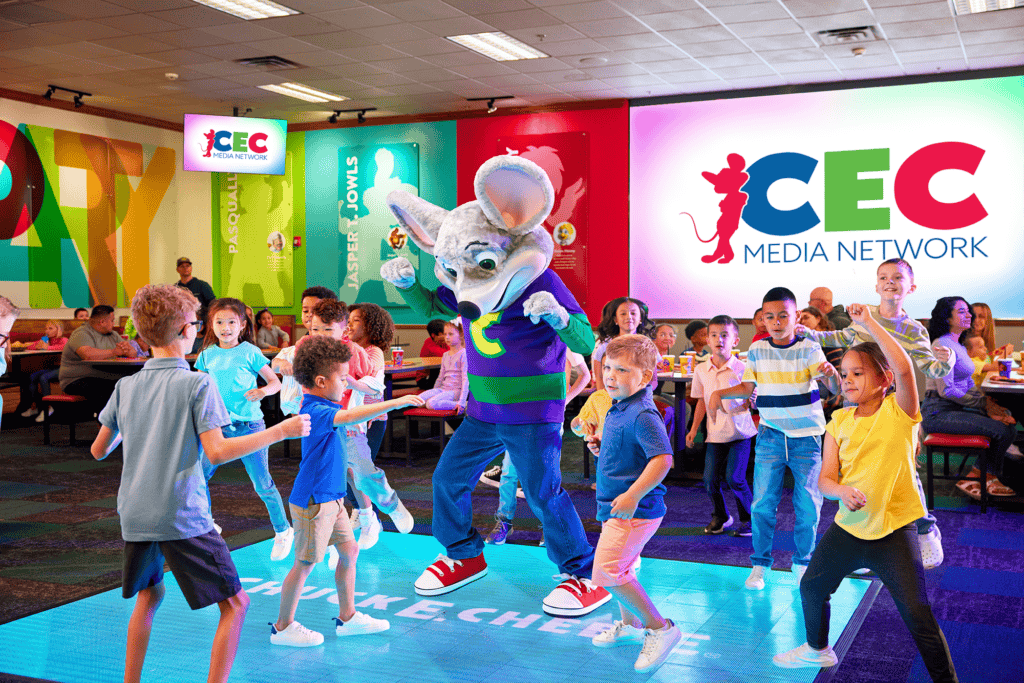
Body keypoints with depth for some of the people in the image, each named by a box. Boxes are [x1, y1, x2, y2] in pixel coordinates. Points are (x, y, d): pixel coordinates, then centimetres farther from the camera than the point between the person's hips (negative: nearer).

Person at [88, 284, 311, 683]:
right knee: (235, 604, 2)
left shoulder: (126, 386, 7)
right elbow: (217, 452, -17)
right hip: (182, 516, -6)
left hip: (134, 515, 7)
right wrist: (281, 431, -11)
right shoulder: (198, 384, -8)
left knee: (149, 595, 28)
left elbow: (99, 450, 15)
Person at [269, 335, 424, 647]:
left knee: (349, 550, 13)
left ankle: (347, 617, 25)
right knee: (306, 563, 0)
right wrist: (398, 402, -38)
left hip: (330, 498, 10)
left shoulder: (321, 407, 10)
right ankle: (283, 627, 15)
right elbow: (351, 416, -37)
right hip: (313, 500, -10)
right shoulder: (316, 412, -21)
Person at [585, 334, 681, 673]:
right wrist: (600, 445, 8)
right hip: (616, 507, 10)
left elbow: (662, 458, -29)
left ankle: (660, 628, -3)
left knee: (607, 571, -14)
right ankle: (630, 624, 41)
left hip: (635, 510, -10)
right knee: (618, 569, 21)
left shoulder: (642, 414, -21)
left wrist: (633, 495, -33)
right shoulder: (618, 409, 10)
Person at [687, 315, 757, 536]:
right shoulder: (701, 370, 5)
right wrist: (694, 429, 14)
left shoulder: (741, 368, -7)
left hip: (740, 432, -3)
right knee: (711, 480, -1)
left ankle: (748, 519, 13)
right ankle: (720, 516, 27)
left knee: (734, 478, -11)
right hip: (715, 433, 4)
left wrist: (750, 401, -25)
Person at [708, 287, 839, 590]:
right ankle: (760, 563, 14)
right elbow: (748, 386, 13)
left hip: (806, 436, -2)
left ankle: (803, 562, 22)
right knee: (763, 502, -1)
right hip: (771, 434, 2)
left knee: (809, 503, 2)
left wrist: (831, 374, -42)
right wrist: (719, 394, -2)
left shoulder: (809, 349, -9)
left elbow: (835, 388, -19)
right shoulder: (757, 350, 0)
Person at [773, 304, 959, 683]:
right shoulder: (840, 421, 3)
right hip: (848, 525, 6)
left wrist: (869, 322, -27)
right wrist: (842, 491, -24)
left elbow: (903, 368, -30)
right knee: (811, 586, 20)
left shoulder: (898, 411, -10)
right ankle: (817, 648, 47)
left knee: (918, 616, -6)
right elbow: (825, 478, -1)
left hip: (894, 530, -5)